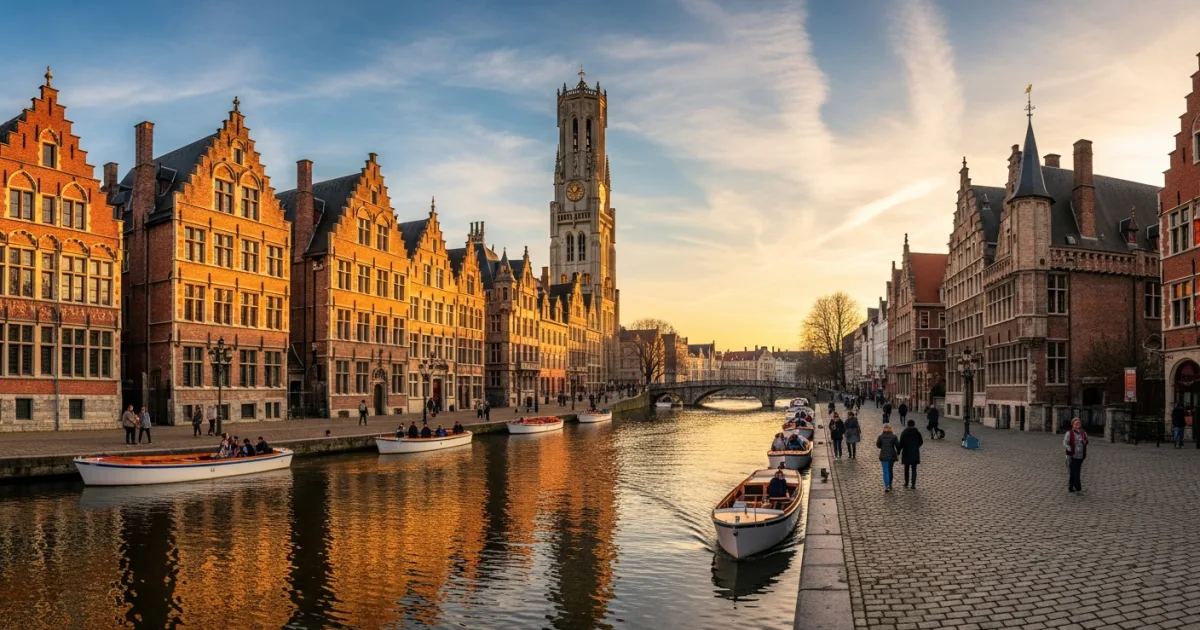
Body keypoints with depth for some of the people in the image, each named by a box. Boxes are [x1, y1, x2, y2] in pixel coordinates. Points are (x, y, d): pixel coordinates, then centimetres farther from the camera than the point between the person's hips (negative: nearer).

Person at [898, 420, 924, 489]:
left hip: (906, 453, -1)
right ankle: (913, 485, 1)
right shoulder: (917, 432, -5)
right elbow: (921, 442, 5)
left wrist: (899, 451, 0)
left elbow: (901, 443, -11)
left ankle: (906, 483, 23)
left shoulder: (904, 432, -10)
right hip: (915, 453, 1)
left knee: (906, 468, 15)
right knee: (914, 469, 6)